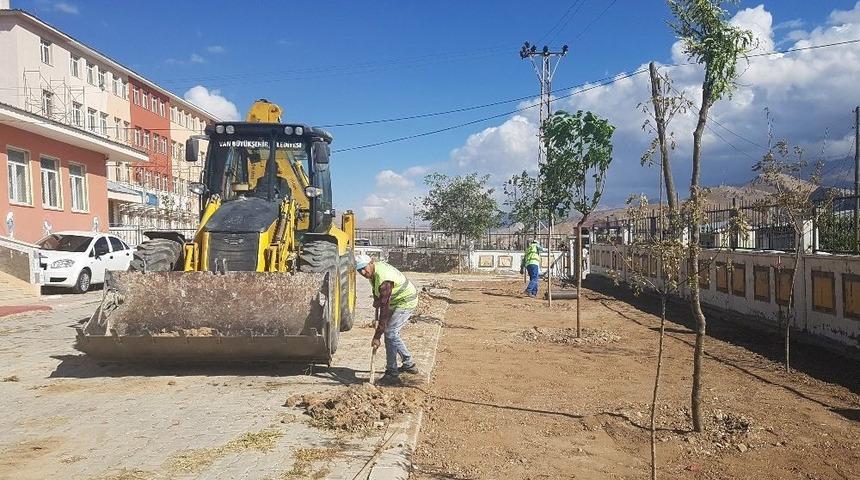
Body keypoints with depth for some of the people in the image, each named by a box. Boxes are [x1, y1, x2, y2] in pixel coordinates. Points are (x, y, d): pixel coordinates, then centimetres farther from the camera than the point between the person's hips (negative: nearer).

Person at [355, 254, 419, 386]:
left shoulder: (383, 279, -34)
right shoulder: (374, 267, -4)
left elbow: (385, 309, -35)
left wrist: (377, 336, -34)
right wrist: (376, 299, 6)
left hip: (405, 302, -10)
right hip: (398, 301, 10)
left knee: (389, 333, -16)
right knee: (393, 333, 15)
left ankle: (392, 375, -14)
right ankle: (409, 365, 28)